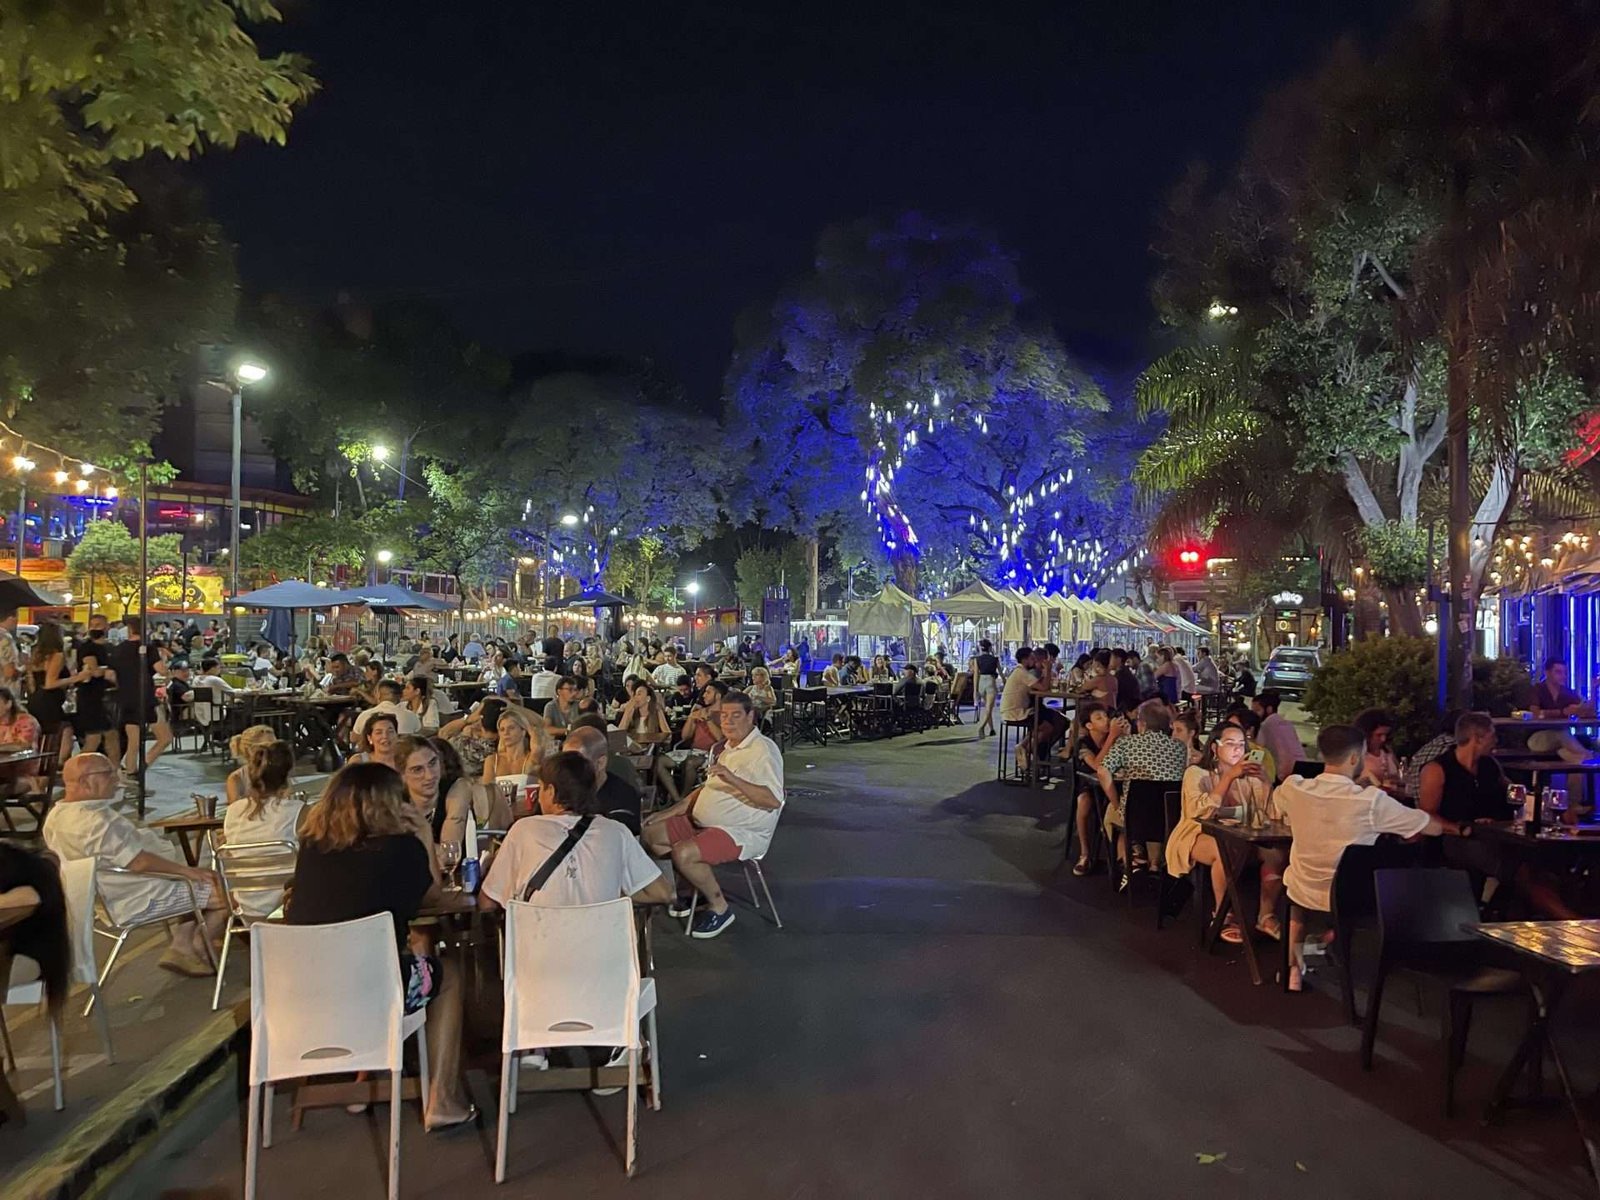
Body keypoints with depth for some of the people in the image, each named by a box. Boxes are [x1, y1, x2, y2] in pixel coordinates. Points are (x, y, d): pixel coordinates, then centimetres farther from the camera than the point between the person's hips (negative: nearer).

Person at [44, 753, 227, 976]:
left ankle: (182, 947, 17)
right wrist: (185, 870, -16)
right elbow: (139, 862, -27)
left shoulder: (57, 814, 6)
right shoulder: (92, 821, -27)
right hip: (139, 903, -11)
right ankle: (197, 951, 12)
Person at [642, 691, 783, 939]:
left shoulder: (763, 750, -15)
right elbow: (707, 788, 23)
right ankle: (690, 890, 18)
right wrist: (669, 812, 16)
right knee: (651, 833, 7)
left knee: (684, 853, -29)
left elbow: (773, 800, -26)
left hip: (743, 832, -10)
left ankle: (719, 908, -7)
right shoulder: (728, 749, 15)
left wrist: (732, 779, -34)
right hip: (703, 823, 10)